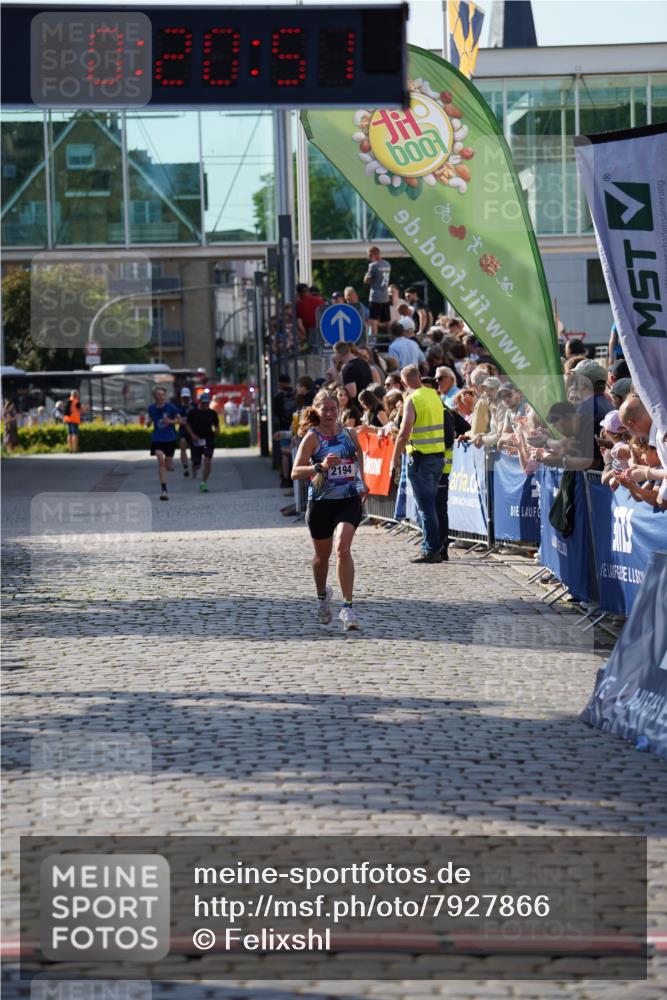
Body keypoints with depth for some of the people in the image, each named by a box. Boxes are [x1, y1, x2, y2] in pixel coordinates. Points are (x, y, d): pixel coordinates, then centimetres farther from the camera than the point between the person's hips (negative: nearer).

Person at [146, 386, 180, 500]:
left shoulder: (171, 407, -9)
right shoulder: (151, 408, -1)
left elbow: (179, 420, 0)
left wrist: (170, 421, -19)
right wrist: (148, 422, -8)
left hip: (170, 439, -1)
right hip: (157, 439, 1)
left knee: (169, 467, 5)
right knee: (161, 461, -17)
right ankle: (163, 490, -16)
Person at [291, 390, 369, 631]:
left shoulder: (350, 433, 2)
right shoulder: (312, 437, -8)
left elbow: (359, 452, 27)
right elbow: (295, 472, -15)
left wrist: (361, 481, 23)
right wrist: (320, 467, -29)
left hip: (349, 501, 0)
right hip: (320, 503, 0)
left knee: (343, 548, -21)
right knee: (322, 555, 14)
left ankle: (347, 607, -21)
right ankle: (322, 596, 44)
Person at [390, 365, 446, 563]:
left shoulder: (412, 400, -12)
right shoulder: (434, 396, 8)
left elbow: (404, 433, -18)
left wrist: (395, 458, -10)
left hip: (420, 457, -7)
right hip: (439, 455, 7)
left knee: (425, 505, -3)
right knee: (431, 503, 15)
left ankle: (431, 550, -4)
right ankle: (431, 546, 17)